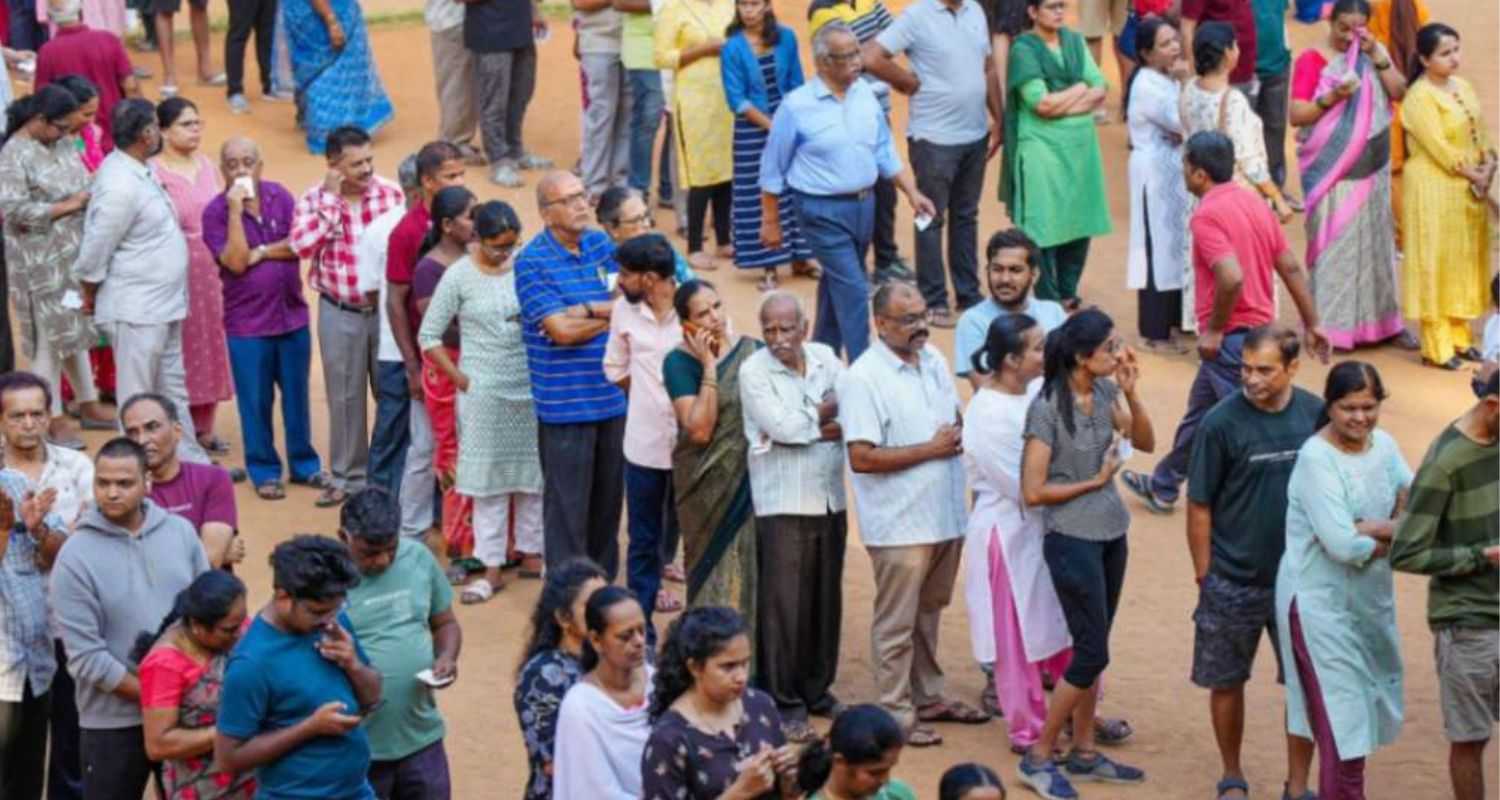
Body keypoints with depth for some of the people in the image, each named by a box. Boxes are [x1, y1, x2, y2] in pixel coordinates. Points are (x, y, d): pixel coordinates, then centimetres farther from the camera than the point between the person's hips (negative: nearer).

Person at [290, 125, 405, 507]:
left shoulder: (391, 194, -5)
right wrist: (331, 199, -20)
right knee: (345, 397, 9)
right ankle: (348, 476, 22)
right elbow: (302, 245, -20)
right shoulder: (314, 199, -5)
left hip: (387, 308, 0)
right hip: (339, 313, 0)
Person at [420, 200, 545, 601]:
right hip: (484, 391, -2)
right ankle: (491, 568, 8)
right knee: (488, 479, 2)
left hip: (530, 387, 2)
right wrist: (459, 377, -5)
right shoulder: (459, 276, -7)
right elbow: (428, 336, -2)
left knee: (533, 474, 10)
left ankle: (531, 552, 25)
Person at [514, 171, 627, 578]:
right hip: (565, 404, -5)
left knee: (609, 497, 14)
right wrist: (613, 315, -6)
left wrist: (586, 309, -17)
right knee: (568, 503, 0)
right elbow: (562, 330, -17)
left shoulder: (601, 245, 8)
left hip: (612, 397, 6)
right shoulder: (532, 262, -9)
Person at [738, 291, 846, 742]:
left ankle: (817, 690, 24)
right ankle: (783, 704, 2)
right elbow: (782, 426, -17)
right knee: (784, 603, -5)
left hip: (830, 498, 5)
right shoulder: (754, 371, -6)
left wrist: (808, 424, -15)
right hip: (782, 503, -5)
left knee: (827, 599, 10)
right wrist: (827, 413, -5)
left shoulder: (825, 359, 8)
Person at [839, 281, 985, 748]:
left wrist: (960, 435, -3)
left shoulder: (934, 361, 8)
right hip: (900, 523, -7)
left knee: (929, 612, 20)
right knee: (896, 623, 2)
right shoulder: (863, 379, -16)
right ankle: (896, 713, 11)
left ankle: (927, 697, 32)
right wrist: (931, 450, -18)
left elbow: (957, 417, 22)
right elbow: (862, 458, -21)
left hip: (945, 514, 7)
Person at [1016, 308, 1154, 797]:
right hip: (1073, 540, -7)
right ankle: (1038, 758, 8)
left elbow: (1146, 443, 2)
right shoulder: (1047, 407, -18)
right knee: (1092, 654, -4)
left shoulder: (1105, 392, 1)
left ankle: (1084, 754, 24)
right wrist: (1096, 481, -9)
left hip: (1111, 535, 7)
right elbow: (1033, 492, -17)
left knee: (1093, 650, 13)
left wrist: (1131, 394, -10)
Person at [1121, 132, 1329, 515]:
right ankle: (1163, 486, 42)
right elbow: (1291, 268, 8)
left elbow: (1232, 277, -31)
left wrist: (1214, 330, -18)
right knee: (1199, 411, 25)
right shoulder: (1254, 203, 8)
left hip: (1230, 339, -10)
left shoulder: (1207, 215, -18)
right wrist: (1312, 324, 13)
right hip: (1260, 330, 10)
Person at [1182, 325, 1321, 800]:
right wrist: (1205, 576, -6)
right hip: (1234, 583, -2)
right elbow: (1199, 507, -7)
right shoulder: (1221, 423, -13)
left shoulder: (1316, 415, -4)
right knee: (1226, 684, 11)